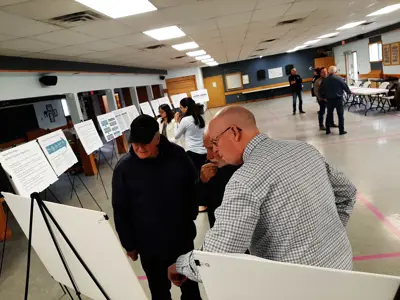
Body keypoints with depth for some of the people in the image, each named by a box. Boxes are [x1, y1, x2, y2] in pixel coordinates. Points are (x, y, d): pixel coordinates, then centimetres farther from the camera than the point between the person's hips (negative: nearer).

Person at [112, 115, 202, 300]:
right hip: (150, 244, -2)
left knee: (189, 281, 25)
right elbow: (121, 211, -8)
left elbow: (194, 187, 4)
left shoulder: (177, 155, -11)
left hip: (182, 236, 2)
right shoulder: (124, 168, -15)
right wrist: (129, 244, -4)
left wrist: (191, 215, 7)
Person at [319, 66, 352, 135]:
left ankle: (328, 130, 17)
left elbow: (320, 91, 4)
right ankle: (341, 130, 7)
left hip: (329, 100, 3)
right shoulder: (339, 79, -10)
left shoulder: (325, 80, -1)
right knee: (340, 115, 5)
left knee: (329, 114, 14)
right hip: (338, 99, -3)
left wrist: (323, 97, 21)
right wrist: (349, 92, 18)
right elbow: (345, 87, -2)